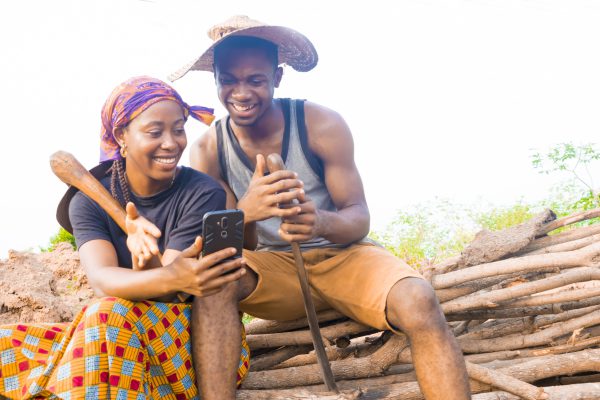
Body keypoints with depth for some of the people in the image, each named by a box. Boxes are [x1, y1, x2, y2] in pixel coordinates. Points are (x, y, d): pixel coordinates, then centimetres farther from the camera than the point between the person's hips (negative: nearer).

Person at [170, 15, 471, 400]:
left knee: (418, 300, -32)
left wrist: (321, 222, -38)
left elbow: (359, 218, -11)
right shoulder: (207, 151, -7)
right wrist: (244, 212, -37)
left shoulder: (322, 124, -15)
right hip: (275, 266, 2)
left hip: (343, 254, -1)